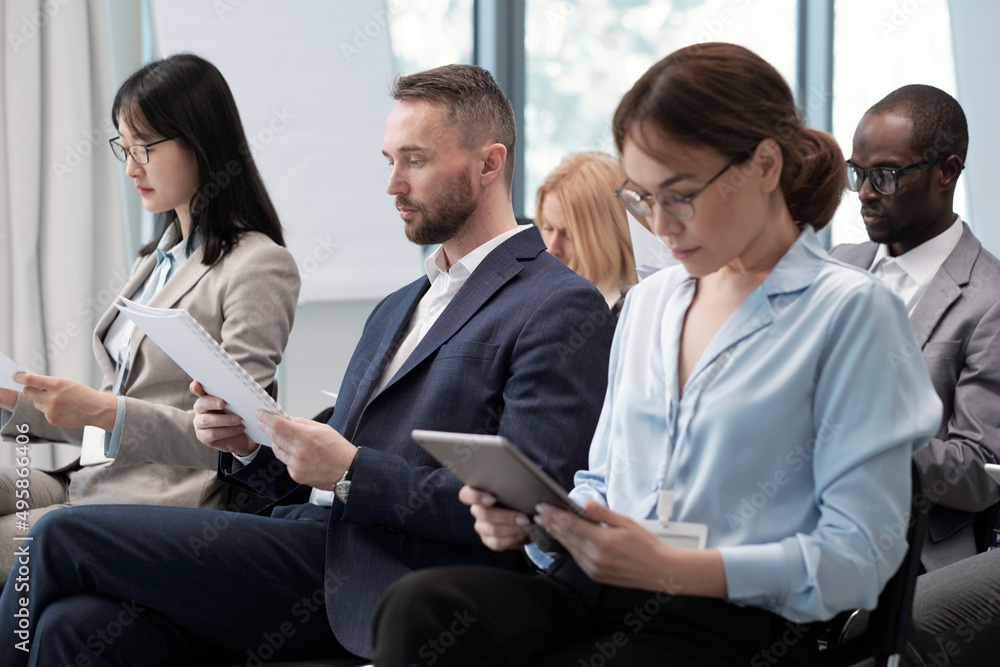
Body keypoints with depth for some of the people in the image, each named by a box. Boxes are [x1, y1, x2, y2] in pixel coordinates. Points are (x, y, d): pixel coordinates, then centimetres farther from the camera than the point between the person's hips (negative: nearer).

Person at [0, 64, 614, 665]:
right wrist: (250, 443, 3)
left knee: (65, 537, -13)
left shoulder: (563, 309, -4)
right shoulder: (396, 309, 25)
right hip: (311, 541, 8)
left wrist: (351, 472, -17)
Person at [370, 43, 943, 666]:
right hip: (594, 593, 6)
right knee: (421, 604, -27)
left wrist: (670, 568, -18)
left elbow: (859, 555, -8)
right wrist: (535, 517, 1)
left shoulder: (851, 312, -2)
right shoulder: (649, 301, 20)